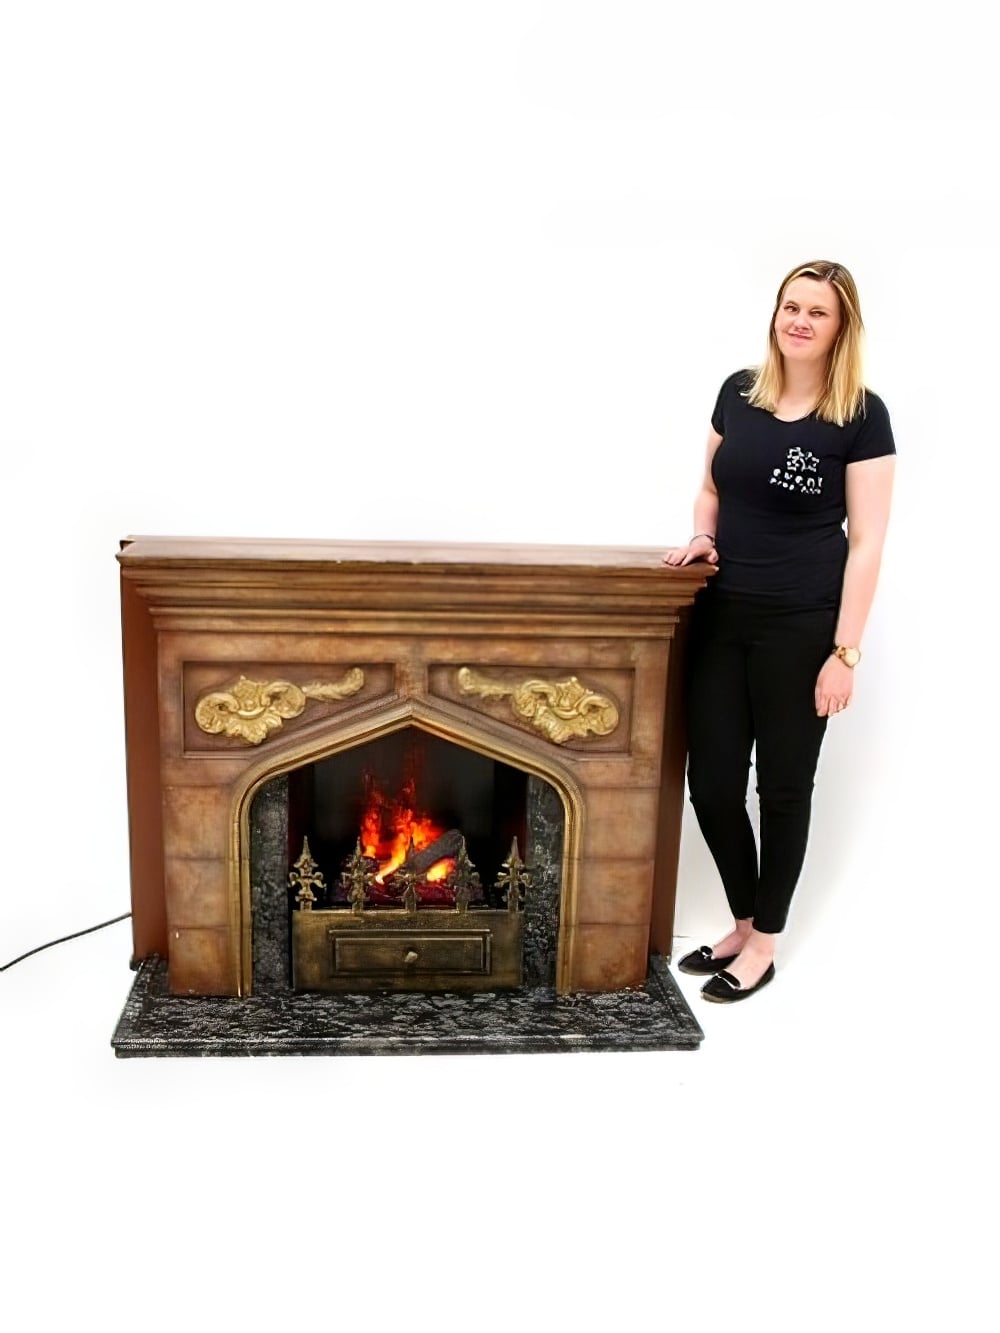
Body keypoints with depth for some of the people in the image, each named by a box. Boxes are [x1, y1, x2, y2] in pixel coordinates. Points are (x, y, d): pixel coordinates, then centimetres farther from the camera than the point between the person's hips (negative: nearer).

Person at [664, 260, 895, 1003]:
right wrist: (702, 537, -2)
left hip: (800, 625, -4)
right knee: (712, 782, 7)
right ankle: (744, 925, 30)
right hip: (722, 614, 5)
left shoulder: (862, 415, -7)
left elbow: (867, 542, -9)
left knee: (784, 785, 8)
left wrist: (845, 651, -13)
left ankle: (764, 944, 25)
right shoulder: (739, 393, 6)